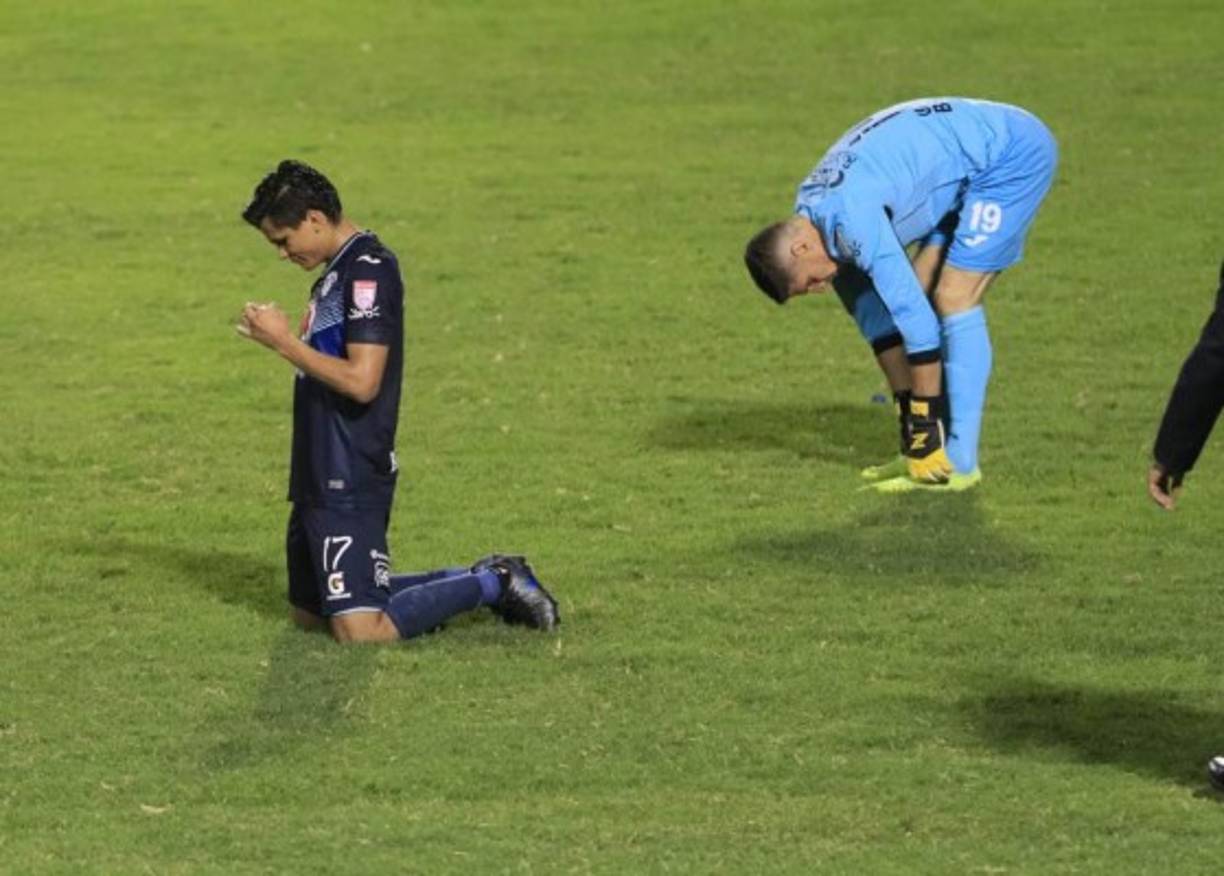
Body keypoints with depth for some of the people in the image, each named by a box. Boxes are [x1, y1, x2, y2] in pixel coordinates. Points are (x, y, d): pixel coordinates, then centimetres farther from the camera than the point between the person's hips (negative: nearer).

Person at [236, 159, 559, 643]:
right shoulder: (337, 270, 15)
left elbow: (361, 381, -24)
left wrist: (286, 343, -19)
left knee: (360, 629, -14)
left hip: (350, 479, -11)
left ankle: (493, 584, 3)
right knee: (308, 613, 17)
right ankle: (476, 580, 20)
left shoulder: (368, 270, -17)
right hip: (320, 475, 11)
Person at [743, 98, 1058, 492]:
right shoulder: (814, 211, 1)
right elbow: (873, 317, 8)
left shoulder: (852, 217, -28)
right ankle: (920, 455, 8)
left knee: (954, 299, -13)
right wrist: (906, 409, 5)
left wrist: (923, 423, -19)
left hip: (1014, 153, -9)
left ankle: (958, 464, -10)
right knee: (922, 293, 5)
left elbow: (914, 317, -26)